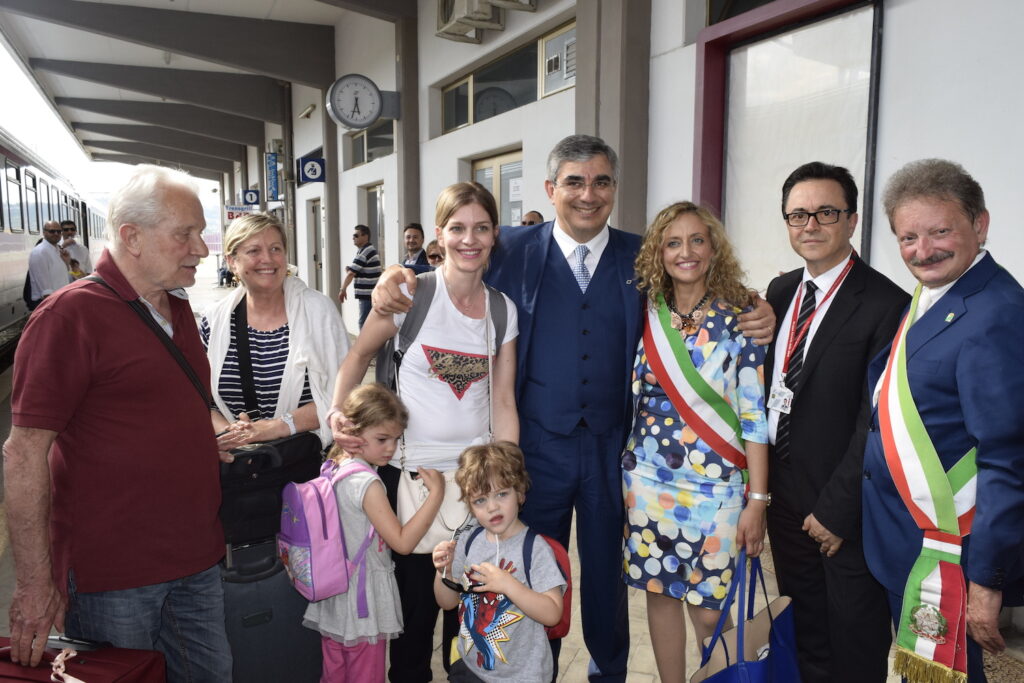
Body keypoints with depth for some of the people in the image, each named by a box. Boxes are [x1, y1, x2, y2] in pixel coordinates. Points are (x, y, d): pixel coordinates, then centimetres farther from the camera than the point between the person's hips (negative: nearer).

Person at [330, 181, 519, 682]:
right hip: (410, 469, -2)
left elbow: (503, 401, 3)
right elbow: (360, 355, 4)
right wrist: (338, 411, -11)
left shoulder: (503, 310, 1)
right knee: (417, 593, 10)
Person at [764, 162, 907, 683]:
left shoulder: (885, 305, -16)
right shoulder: (780, 291, 6)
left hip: (843, 509, -6)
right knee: (804, 633, 22)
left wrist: (836, 509, -16)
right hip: (784, 494, 6)